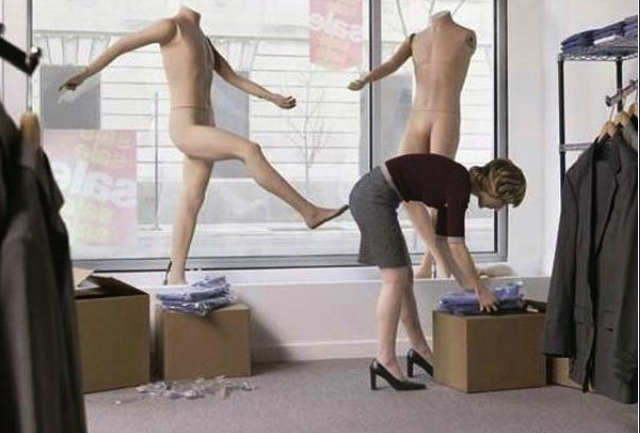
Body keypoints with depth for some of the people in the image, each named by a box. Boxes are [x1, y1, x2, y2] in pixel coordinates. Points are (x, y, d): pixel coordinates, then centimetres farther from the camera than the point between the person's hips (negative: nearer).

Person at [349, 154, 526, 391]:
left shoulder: (454, 184, 12)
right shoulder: (459, 183, -14)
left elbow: (442, 240, 19)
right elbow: (456, 245, -16)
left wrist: (465, 282, 20)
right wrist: (479, 288, -8)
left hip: (371, 196, 10)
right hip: (373, 196, -10)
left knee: (405, 277, 12)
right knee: (396, 279, -11)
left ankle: (420, 351, 20)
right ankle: (384, 360, -9)